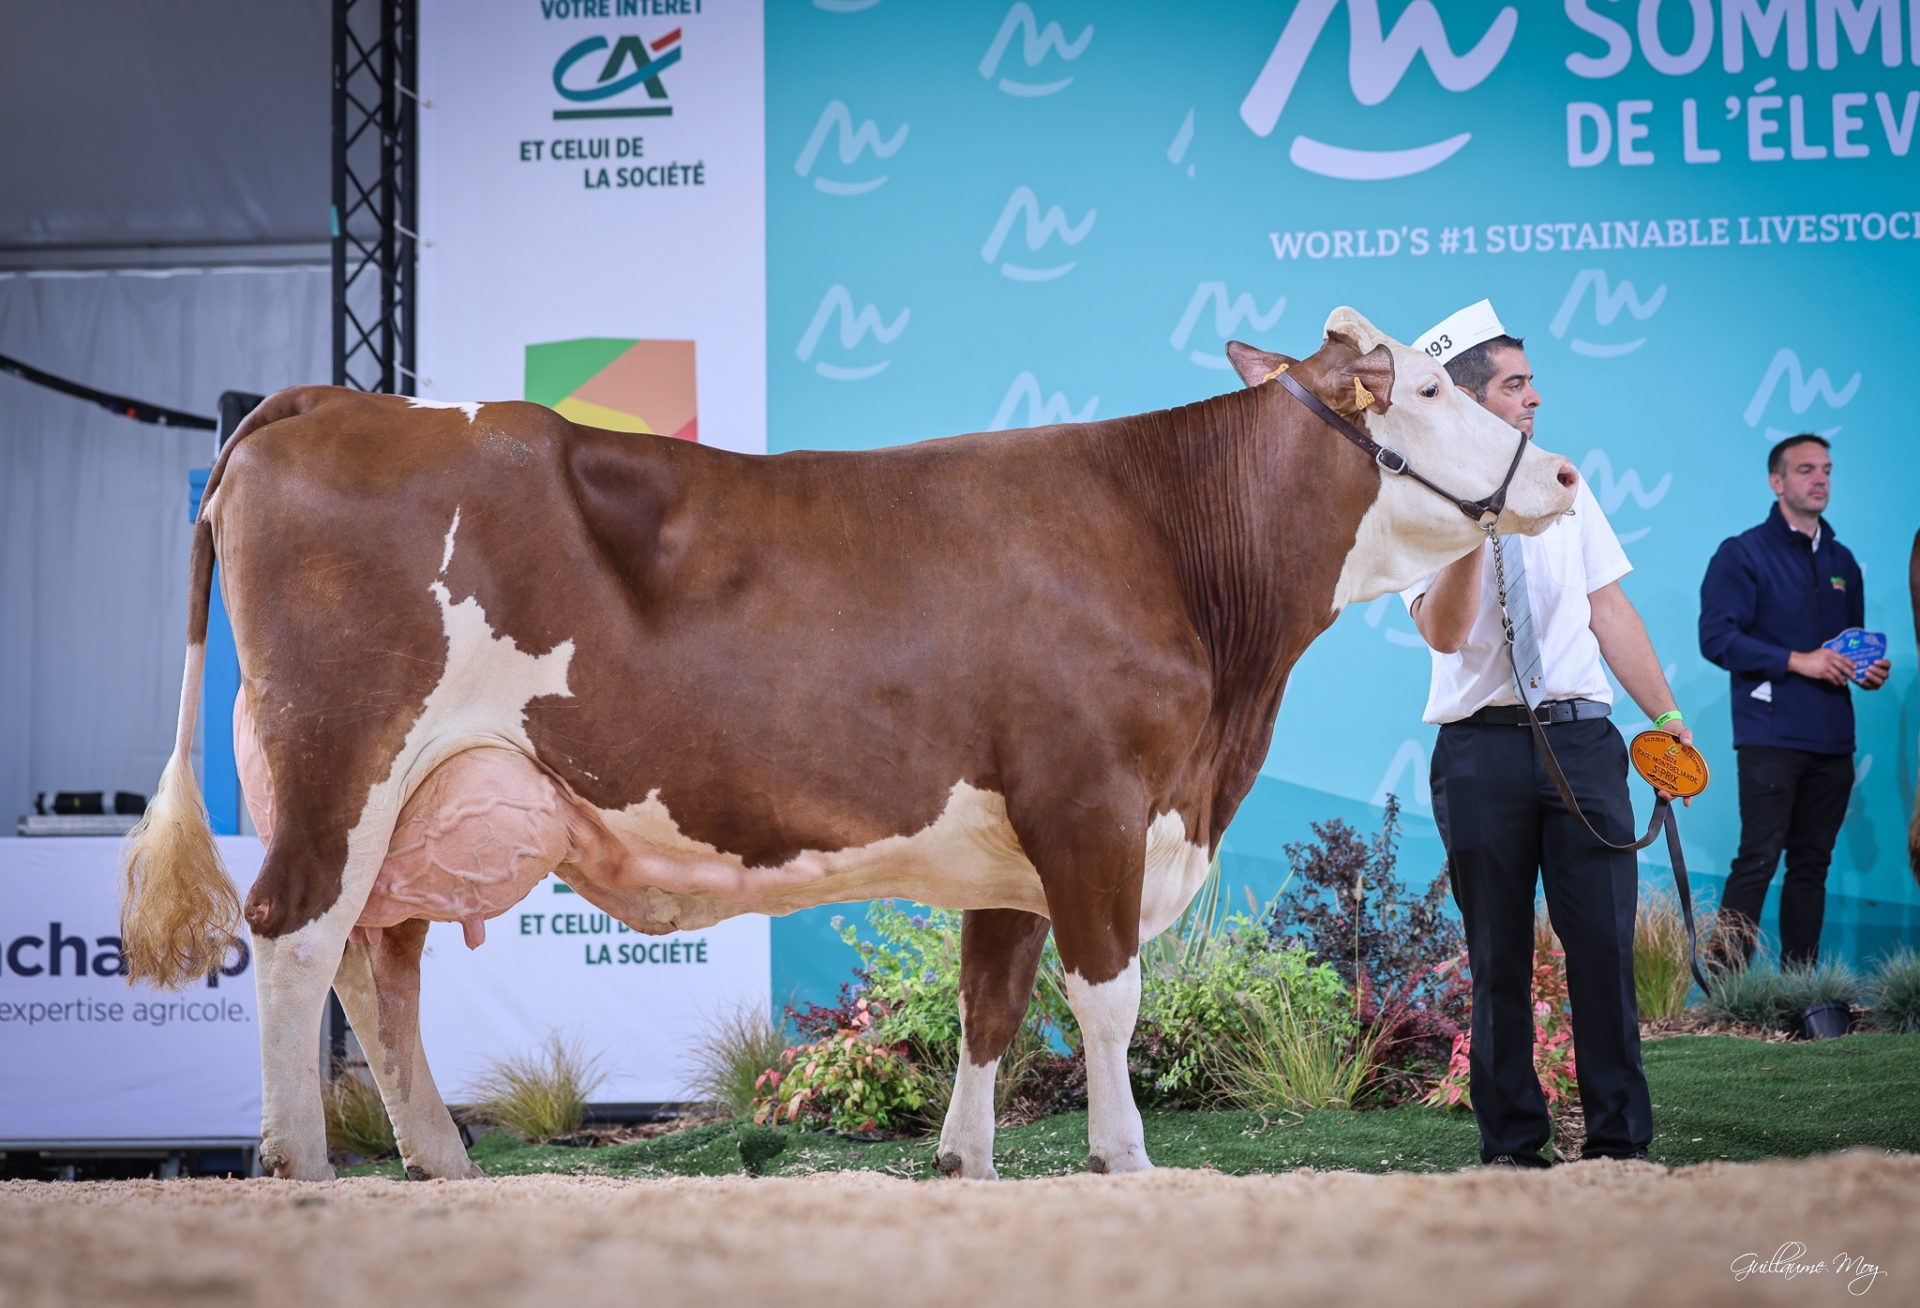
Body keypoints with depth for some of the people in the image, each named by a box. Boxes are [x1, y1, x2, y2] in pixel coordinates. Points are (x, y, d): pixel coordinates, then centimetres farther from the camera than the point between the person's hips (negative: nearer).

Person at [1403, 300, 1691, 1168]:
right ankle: (1511, 1144, 13)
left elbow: (1611, 613, 13)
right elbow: (1443, 632, -13)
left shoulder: (1562, 490, 12)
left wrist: (1667, 717, 9)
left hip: (1581, 737, 3)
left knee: (1603, 942, -3)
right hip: (1481, 746, -3)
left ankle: (1619, 1141, 4)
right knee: (1499, 957, 4)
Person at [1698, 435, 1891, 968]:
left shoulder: (1841, 561, 19)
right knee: (1758, 859, -12)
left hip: (1832, 739, 6)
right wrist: (1796, 661, -16)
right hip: (1771, 737, -6)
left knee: (1812, 862, 7)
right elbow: (1717, 637, -10)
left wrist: (1869, 670, 5)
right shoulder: (1744, 553, 0)